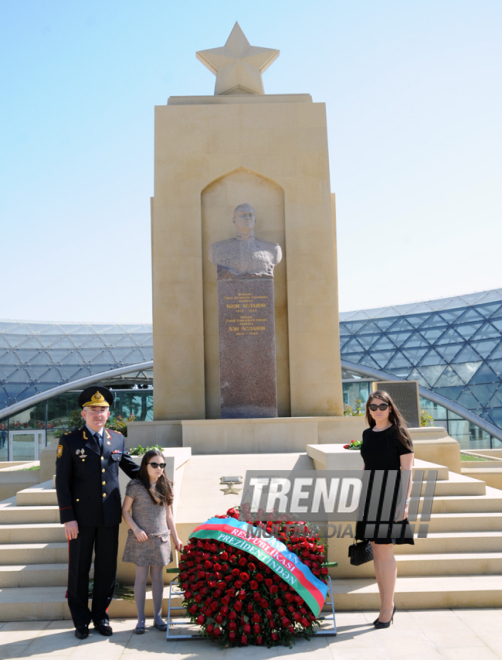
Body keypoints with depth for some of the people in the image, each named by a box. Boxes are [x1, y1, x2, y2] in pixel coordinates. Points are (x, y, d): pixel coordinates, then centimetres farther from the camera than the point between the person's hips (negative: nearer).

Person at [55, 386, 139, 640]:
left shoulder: (117, 439, 7)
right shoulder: (69, 441, -3)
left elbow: (130, 467, 21)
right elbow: (62, 483, -5)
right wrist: (67, 518, -10)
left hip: (110, 516, 3)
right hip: (82, 517, -3)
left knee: (107, 568, 10)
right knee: (79, 569, 7)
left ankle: (101, 616, 26)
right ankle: (81, 621, 21)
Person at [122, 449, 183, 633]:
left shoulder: (165, 486, 5)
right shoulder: (135, 486, -7)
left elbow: (169, 515, 11)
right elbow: (125, 511, -3)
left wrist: (176, 538, 11)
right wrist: (136, 529, -15)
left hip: (160, 539, 3)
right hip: (141, 540, -3)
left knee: (157, 576, 9)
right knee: (141, 577, 3)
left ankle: (158, 616, 19)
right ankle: (141, 619, 12)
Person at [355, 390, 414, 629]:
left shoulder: (398, 434, -5)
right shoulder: (367, 434, 13)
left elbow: (407, 470, -9)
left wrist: (405, 501, -16)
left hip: (390, 494, -6)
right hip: (370, 493, 6)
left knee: (385, 551, -7)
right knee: (377, 551, 10)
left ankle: (387, 608, 3)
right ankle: (388, 604, 21)